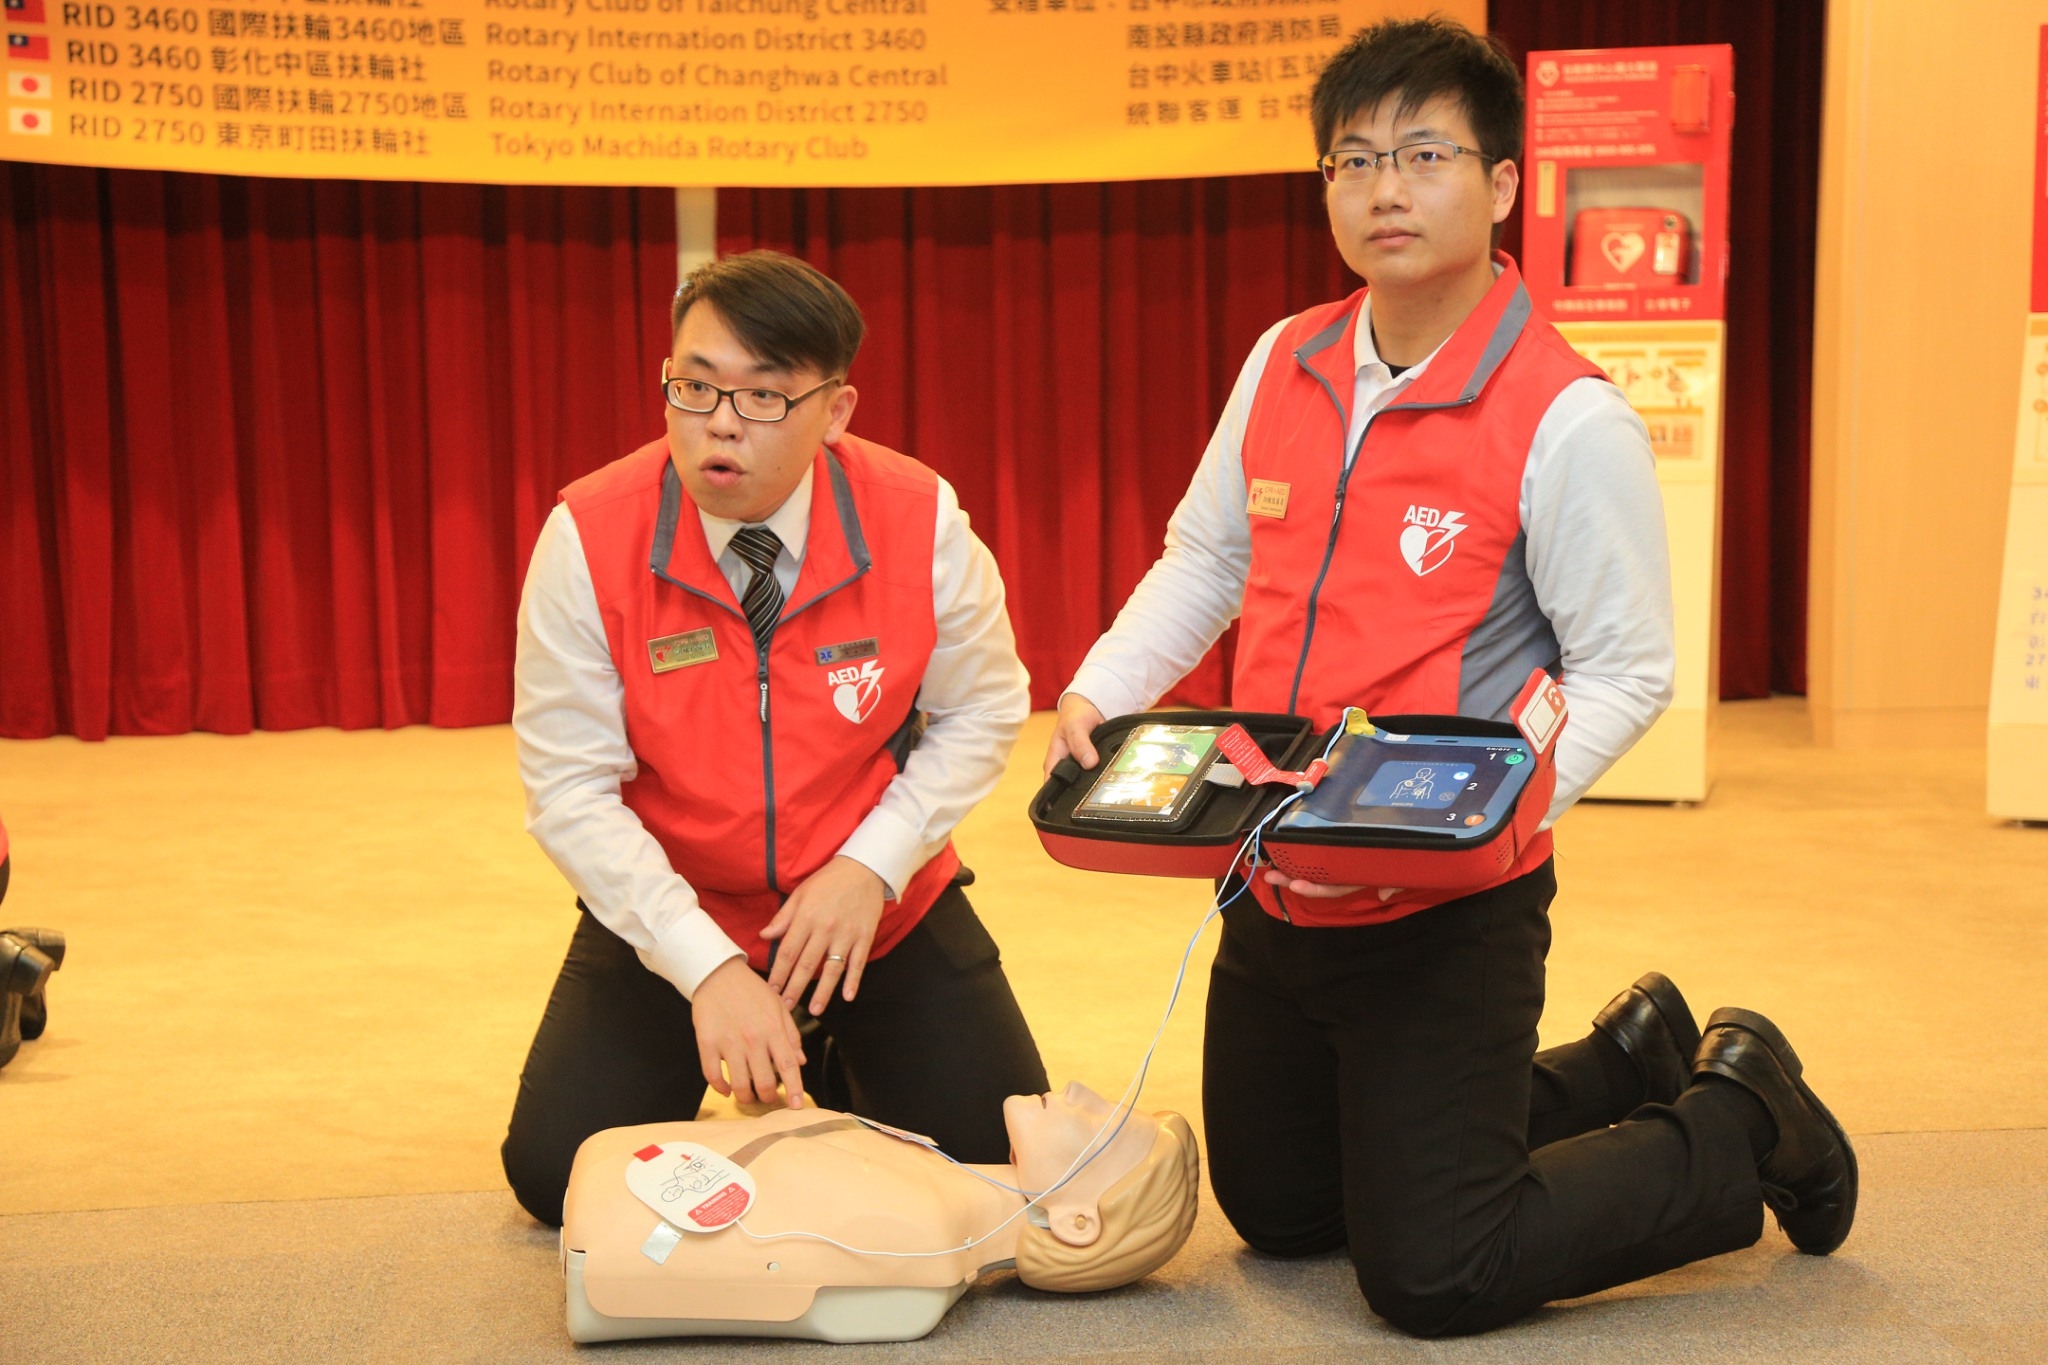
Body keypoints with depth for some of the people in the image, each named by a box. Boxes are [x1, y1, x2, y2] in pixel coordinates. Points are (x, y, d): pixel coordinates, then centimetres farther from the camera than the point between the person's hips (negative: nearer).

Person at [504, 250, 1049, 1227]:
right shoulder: (588, 539, -21)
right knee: (559, 1176, -11)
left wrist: (872, 866, -18)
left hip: (886, 907, 1)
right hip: (669, 917, 0)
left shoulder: (921, 520, -19)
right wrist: (707, 967, -27)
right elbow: (570, 789, -19)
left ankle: (836, 1069, 29)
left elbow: (982, 711, -4)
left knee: (997, 1160, -4)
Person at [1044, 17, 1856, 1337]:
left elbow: (1623, 674, -14)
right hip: (1275, 891, 7)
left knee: (1432, 1278, -5)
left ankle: (1743, 1123, 19)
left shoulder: (1568, 419, -17)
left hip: (1446, 912, -7)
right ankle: (1630, 1062, 37)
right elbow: (1204, 558, 14)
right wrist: (1098, 693, -2)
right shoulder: (1285, 365, 2)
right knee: (1277, 1212, 22)